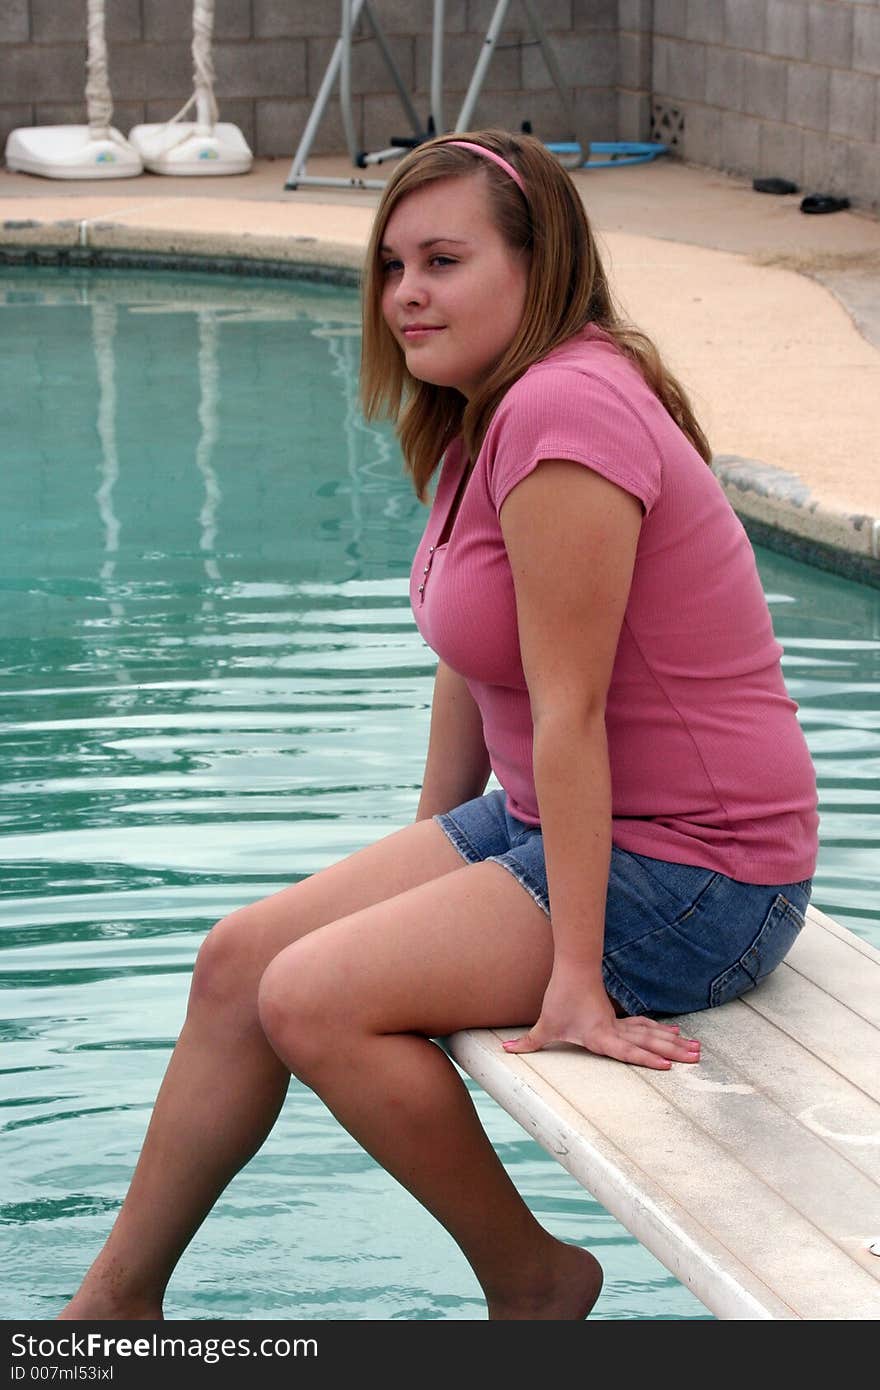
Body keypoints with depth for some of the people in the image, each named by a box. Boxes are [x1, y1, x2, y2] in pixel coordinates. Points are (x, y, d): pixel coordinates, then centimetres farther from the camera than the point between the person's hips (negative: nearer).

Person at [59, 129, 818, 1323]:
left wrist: (577, 982, -23)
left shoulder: (561, 409, -24)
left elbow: (569, 708, -25)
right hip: (545, 818, 10)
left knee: (312, 999, -16)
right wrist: (424, 870, 17)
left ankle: (531, 1282, 3)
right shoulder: (487, 414, 7)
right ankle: (116, 1302, 19)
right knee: (240, 957, 7)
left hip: (689, 875, -10)